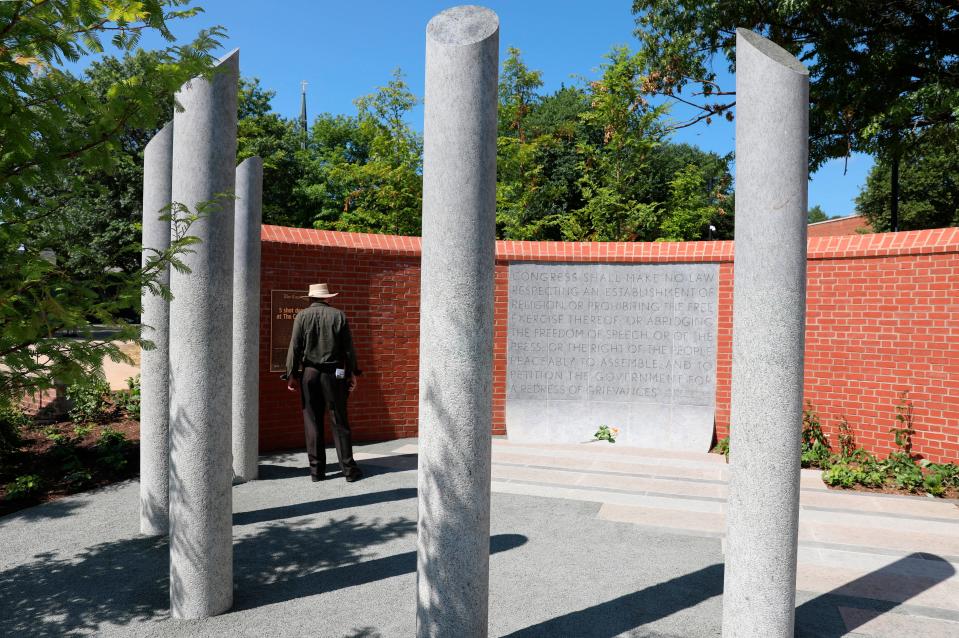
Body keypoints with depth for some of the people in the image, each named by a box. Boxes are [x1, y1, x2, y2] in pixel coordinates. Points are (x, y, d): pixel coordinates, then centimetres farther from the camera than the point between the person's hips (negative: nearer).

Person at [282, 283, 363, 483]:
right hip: (334, 374, 0)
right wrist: (352, 372, 7)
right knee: (339, 422, 4)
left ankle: (317, 470, 10)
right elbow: (348, 347, 0)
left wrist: (291, 374, 4)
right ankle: (349, 469, 7)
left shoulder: (302, 316, -1)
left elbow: (295, 347, -3)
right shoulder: (338, 315, 0)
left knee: (312, 423, 7)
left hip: (309, 374, 0)